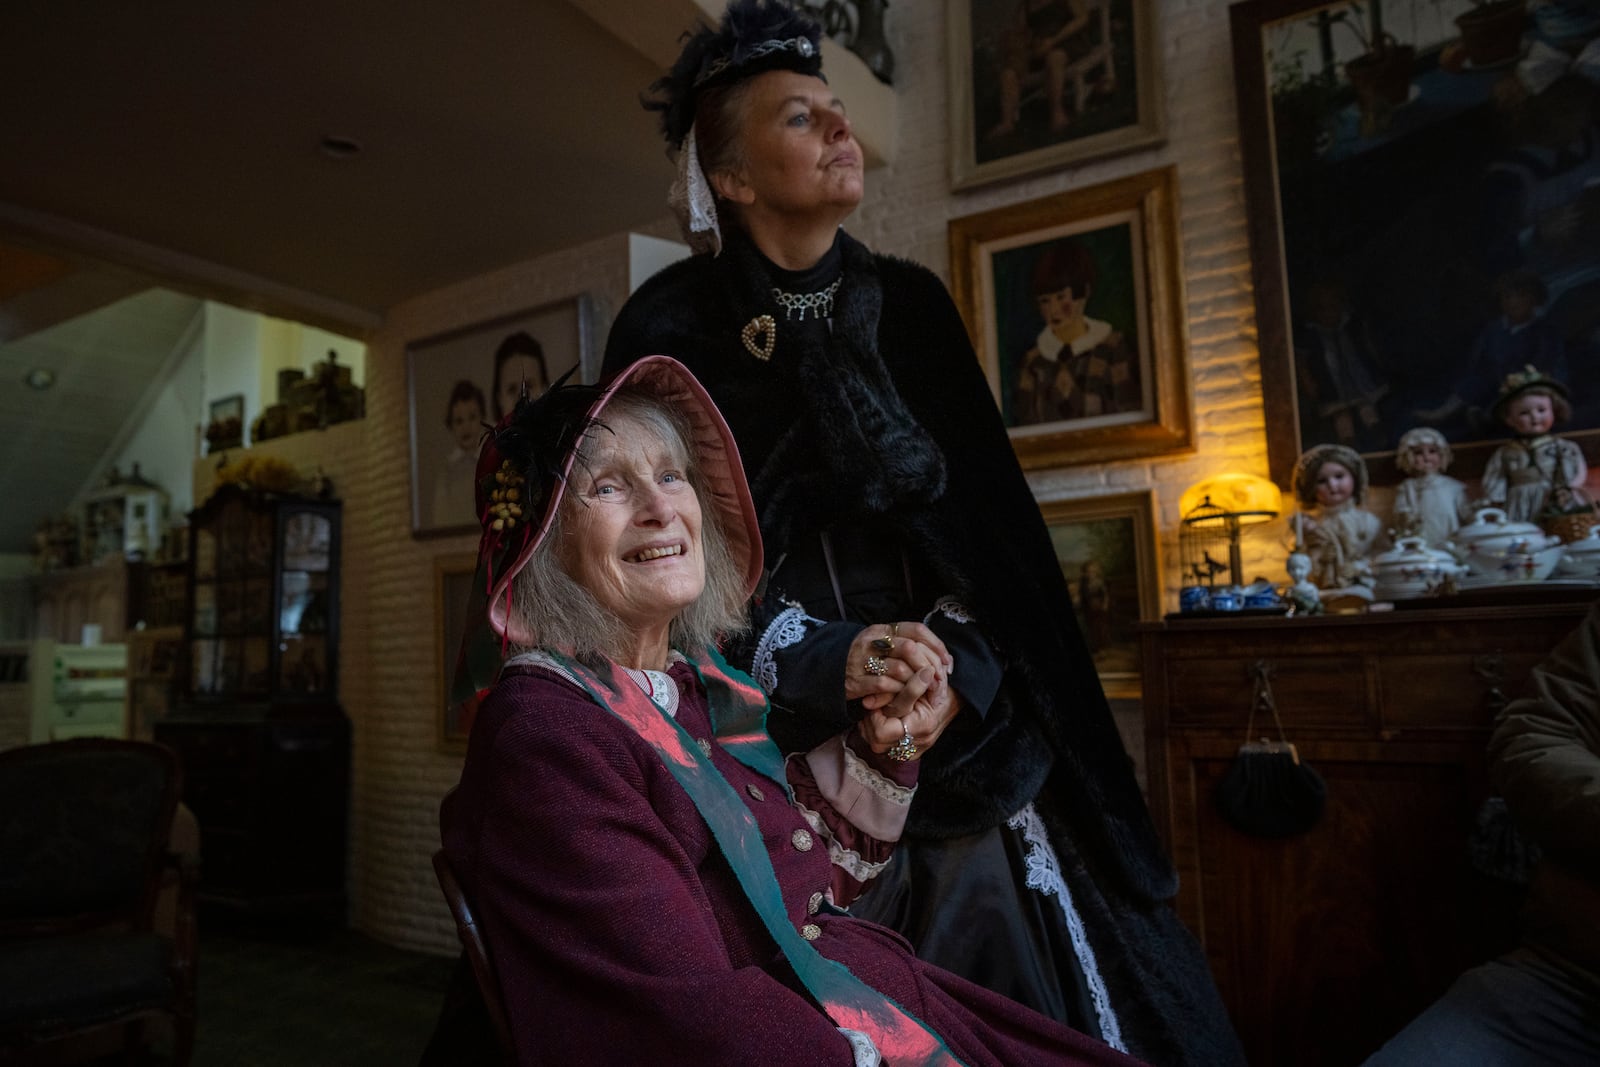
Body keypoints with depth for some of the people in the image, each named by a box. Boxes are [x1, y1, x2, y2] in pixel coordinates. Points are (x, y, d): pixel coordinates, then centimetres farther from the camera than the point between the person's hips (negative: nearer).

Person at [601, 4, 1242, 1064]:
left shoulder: (909, 304, 7)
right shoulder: (671, 326, -3)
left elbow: (987, 520, 4)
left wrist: (946, 661, -13)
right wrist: (821, 661, -18)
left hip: (956, 696, 3)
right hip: (772, 723, -2)